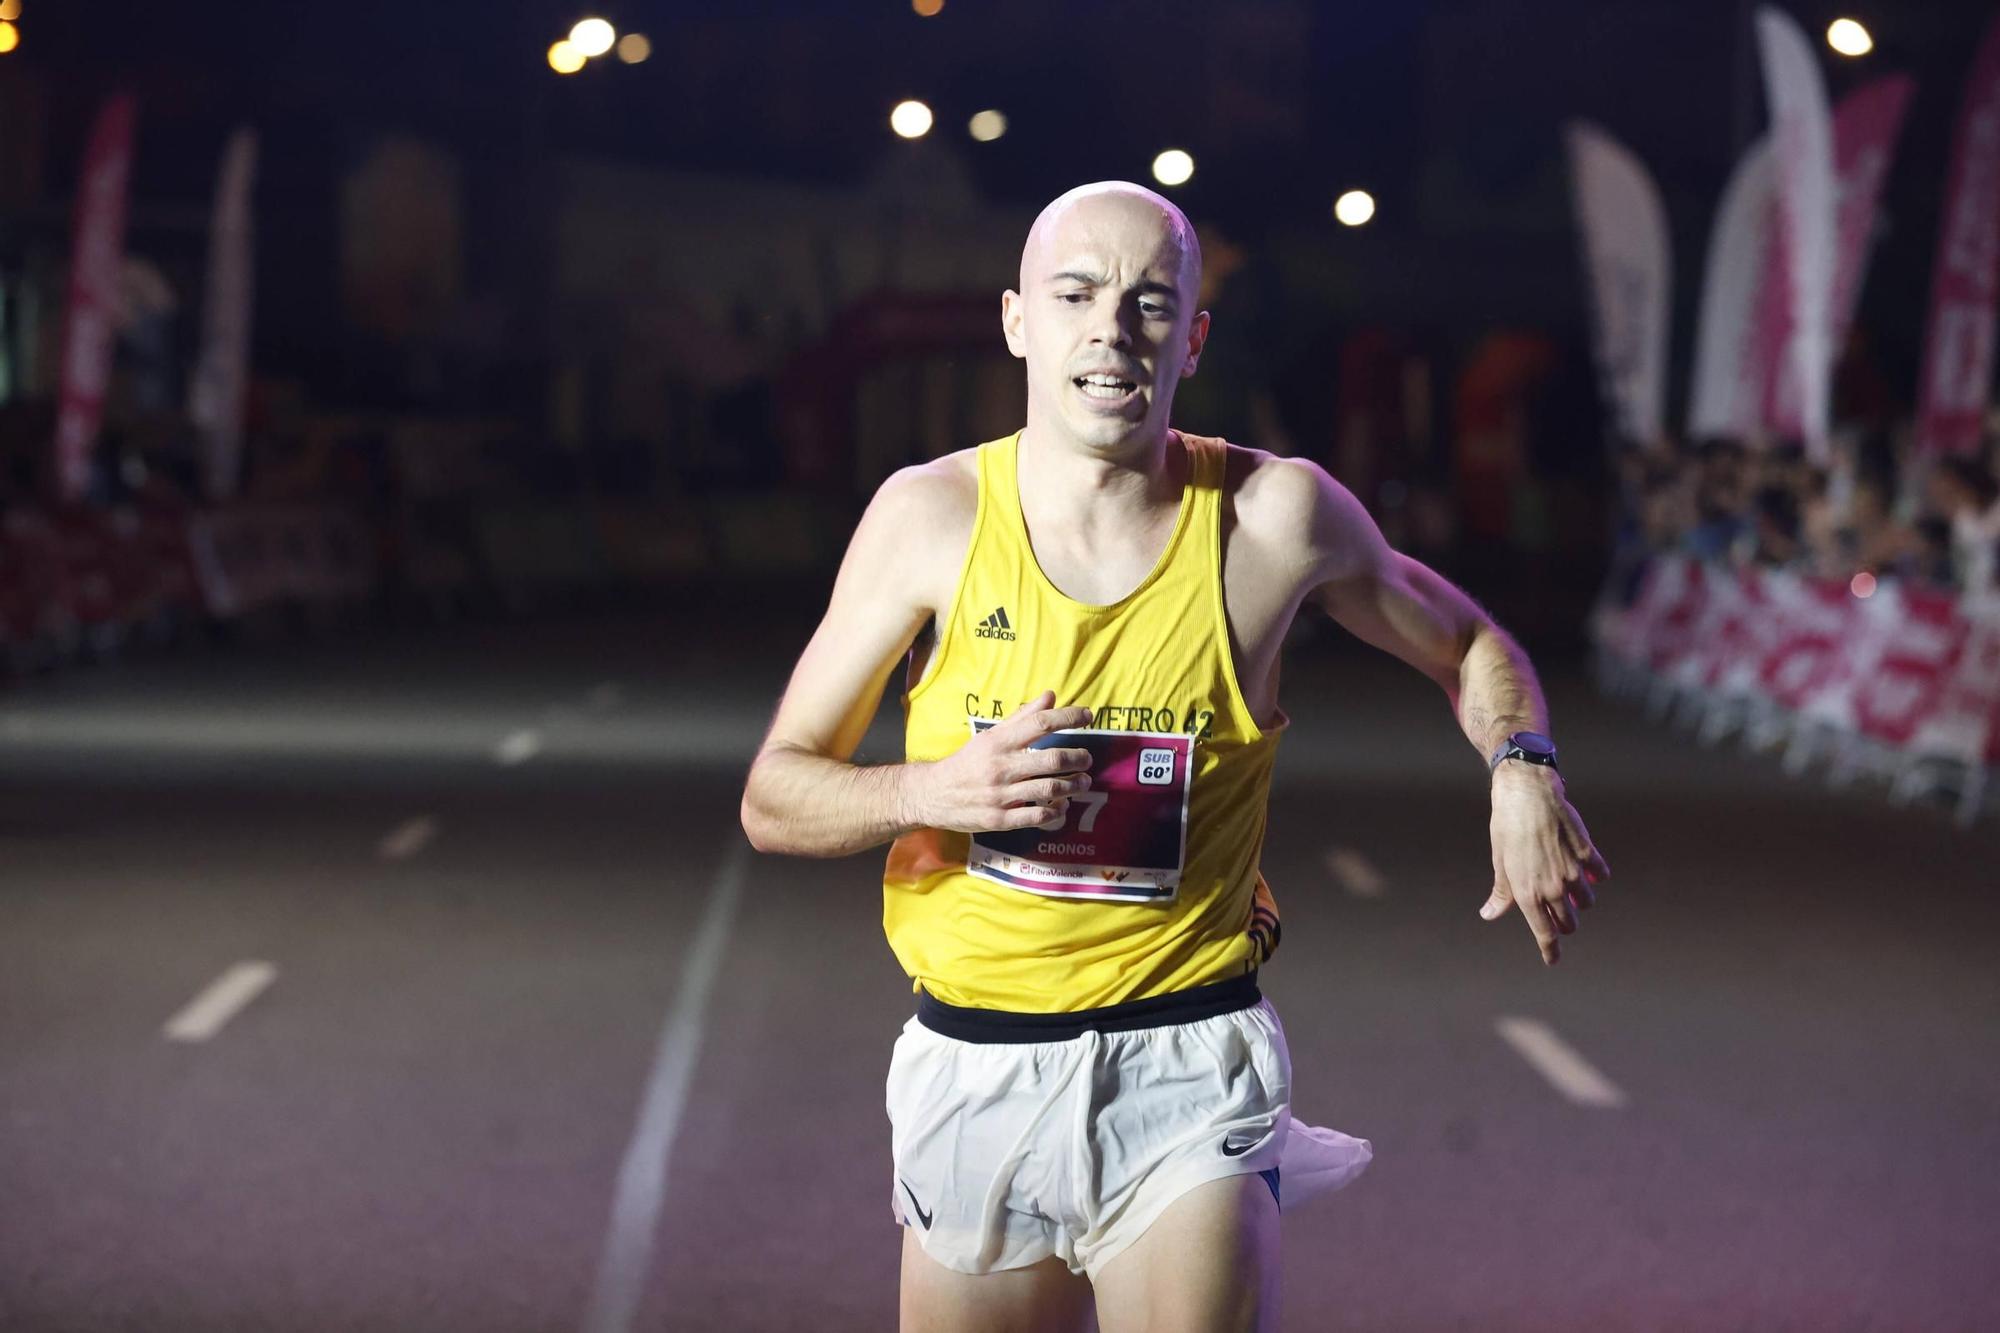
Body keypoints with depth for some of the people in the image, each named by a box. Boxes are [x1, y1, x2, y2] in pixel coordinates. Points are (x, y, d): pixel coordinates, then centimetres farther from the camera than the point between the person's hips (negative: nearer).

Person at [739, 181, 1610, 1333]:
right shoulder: (930, 517, -4)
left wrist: (1524, 767, -7)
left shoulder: (1275, 517, -5)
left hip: (1188, 1075, -1)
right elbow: (773, 799, 0)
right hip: (972, 1066, 2)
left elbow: (1465, 644, 14)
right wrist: (932, 791, -19)